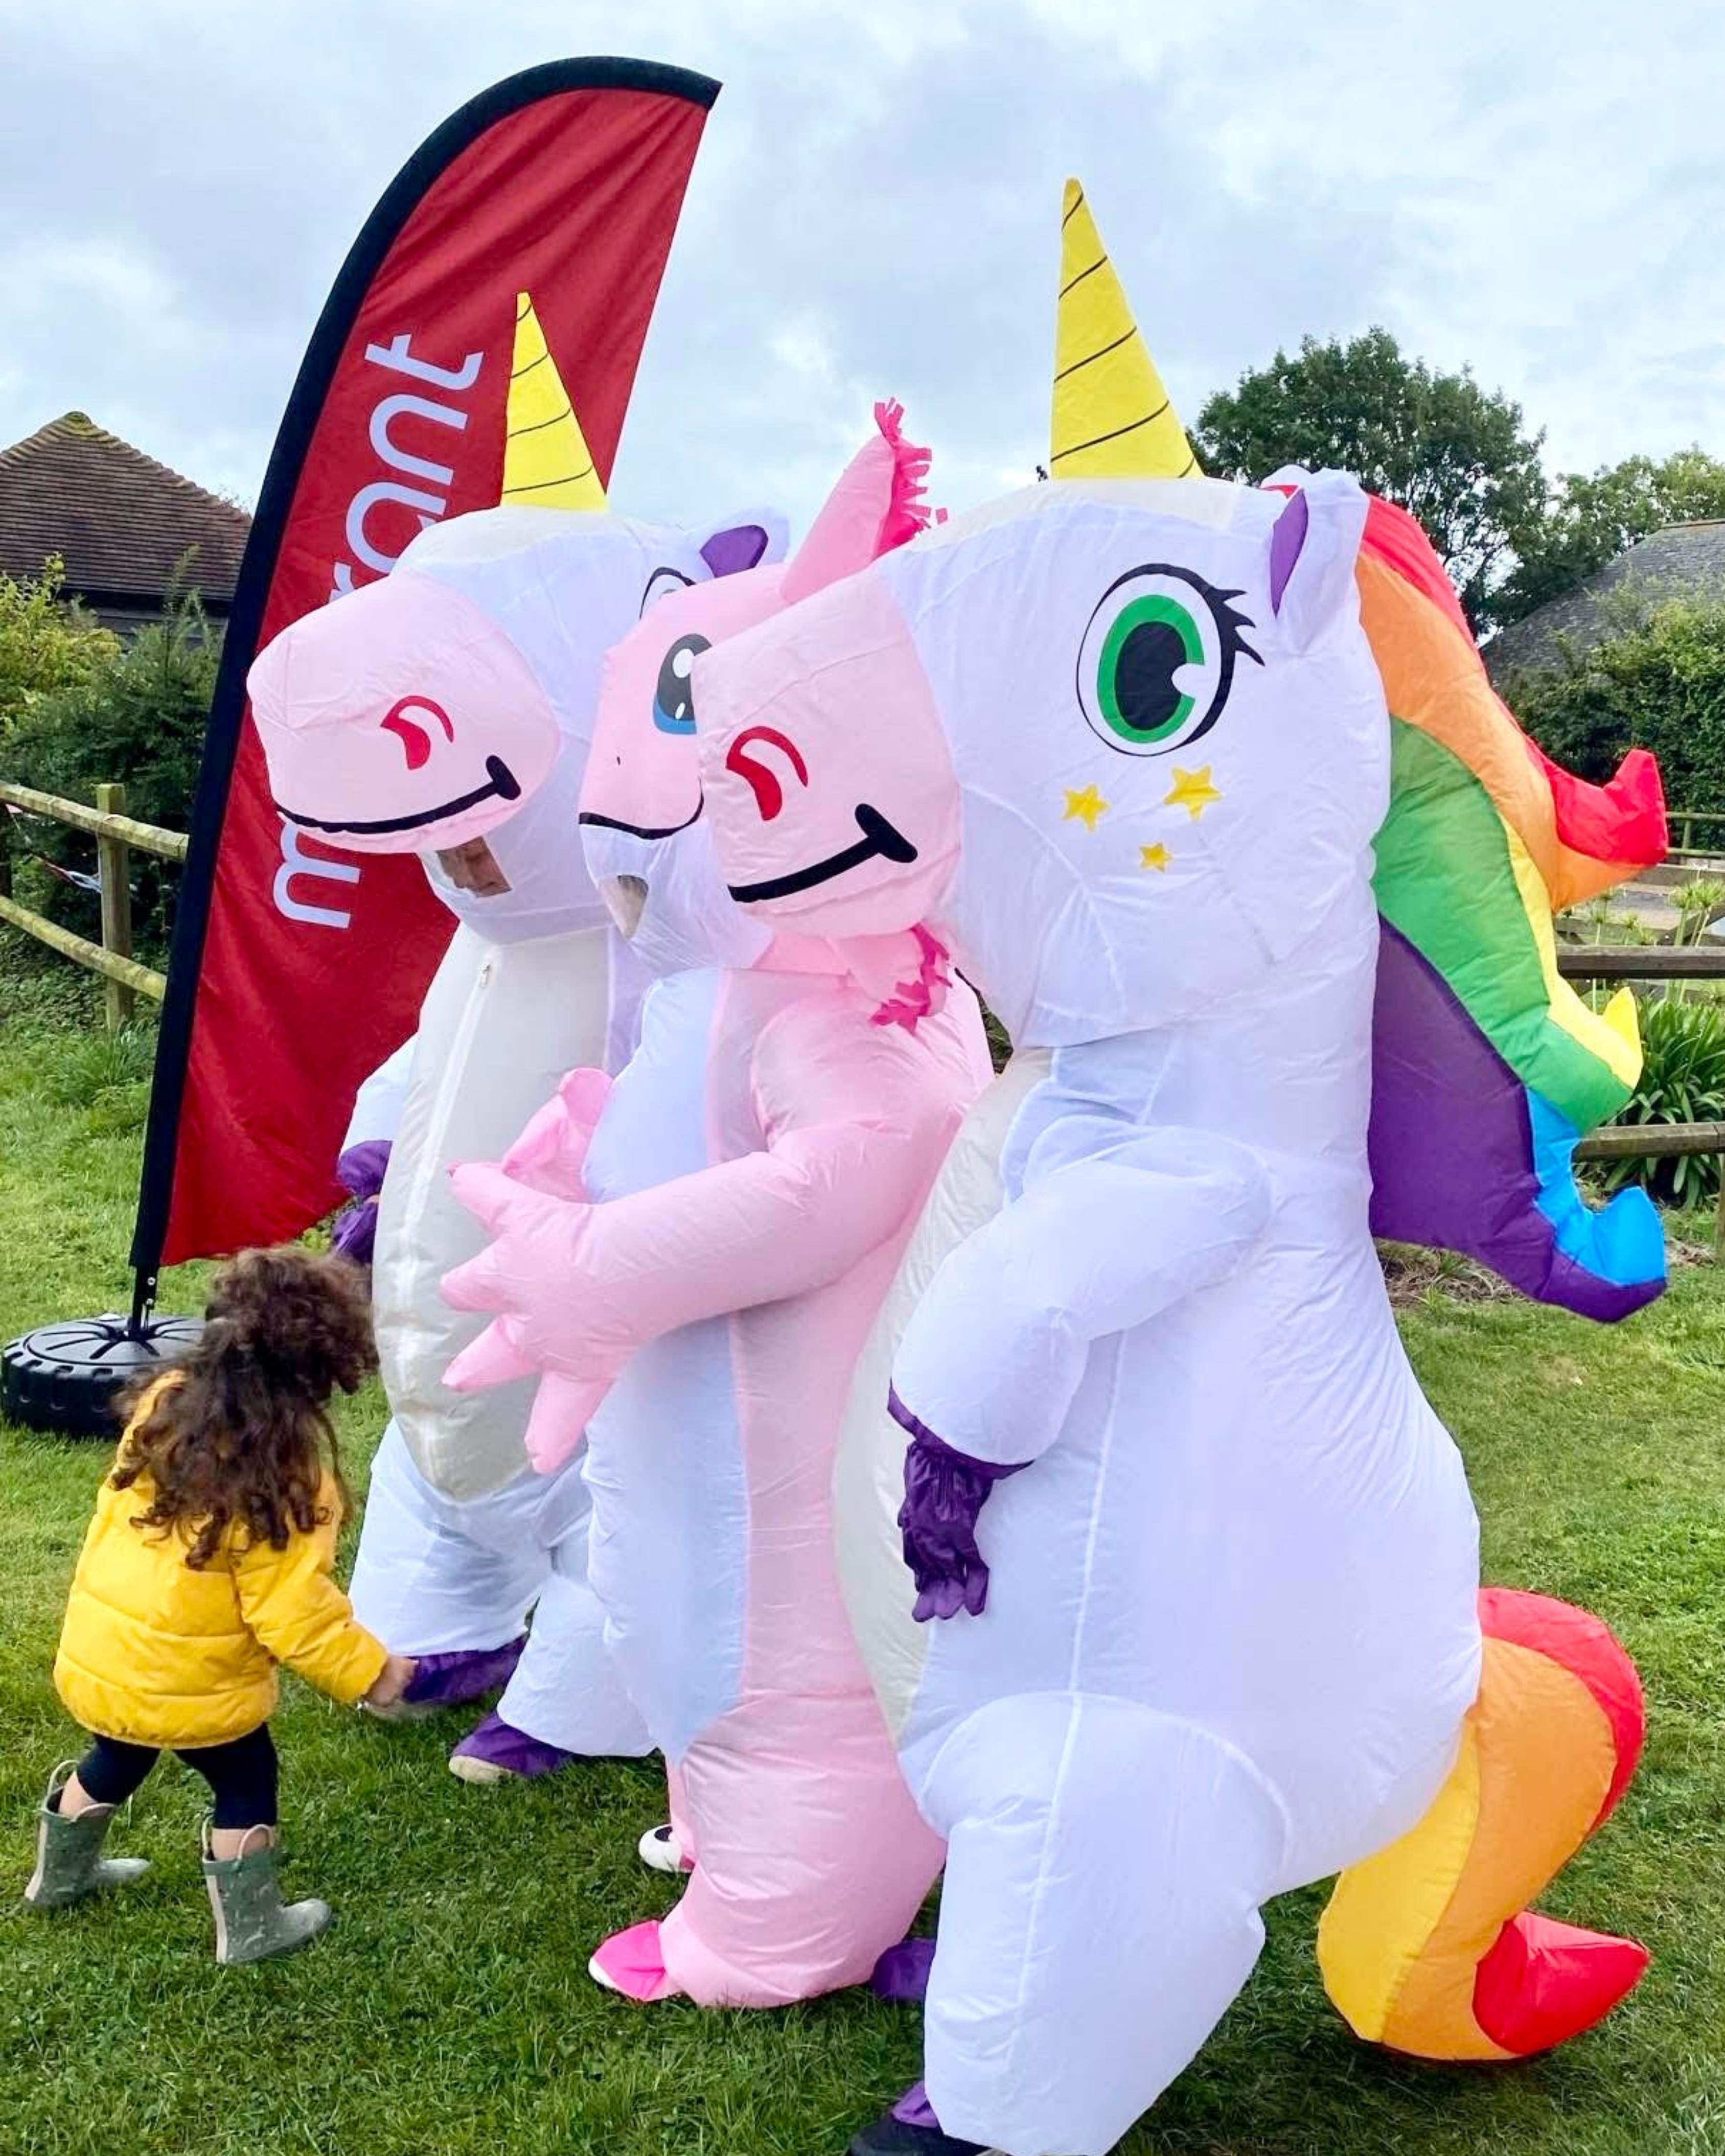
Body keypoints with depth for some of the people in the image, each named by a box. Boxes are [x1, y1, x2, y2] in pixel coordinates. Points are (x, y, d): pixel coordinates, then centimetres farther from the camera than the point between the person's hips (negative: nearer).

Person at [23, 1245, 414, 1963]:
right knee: (245, 1782, 19)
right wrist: (366, 1669, -10)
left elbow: (117, 1514, 5)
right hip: (186, 1685, -7)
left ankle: (62, 1874, 55)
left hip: (93, 1651, 7)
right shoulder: (288, 1467, -27)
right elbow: (289, 1608, -22)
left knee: (117, 1758, 33)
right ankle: (250, 1928, 33)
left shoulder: (165, 1402, -9)